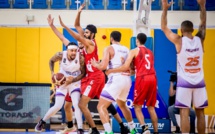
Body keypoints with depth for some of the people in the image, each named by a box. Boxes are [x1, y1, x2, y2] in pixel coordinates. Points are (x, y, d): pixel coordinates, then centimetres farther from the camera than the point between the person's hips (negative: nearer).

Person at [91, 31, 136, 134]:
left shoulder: (109, 49, -3)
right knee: (122, 105, 32)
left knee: (101, 107, -6)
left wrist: (95, 64, 8)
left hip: (115, 80, -7)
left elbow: (103, 66, -13)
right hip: (127, 80, 7)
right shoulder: (126, 50, 17)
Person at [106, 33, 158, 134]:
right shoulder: (150, 52, 23)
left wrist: (111, 71, 6)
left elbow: (125, 67, -5)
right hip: (152, 78, 5)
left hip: (142, 79, -5)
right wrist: (133, 70, 32)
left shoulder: (134, 51, 4)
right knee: (151, 107, 12)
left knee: (137, 106, 3)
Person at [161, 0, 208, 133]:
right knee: (200, 112, 8)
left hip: (184, 82, -3)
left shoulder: (179, 41, -9)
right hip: (199, 82, 3)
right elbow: (203, 23, 16)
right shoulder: (200, 39, -1)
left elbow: (164, 27, 0)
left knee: (184, 113, -6)